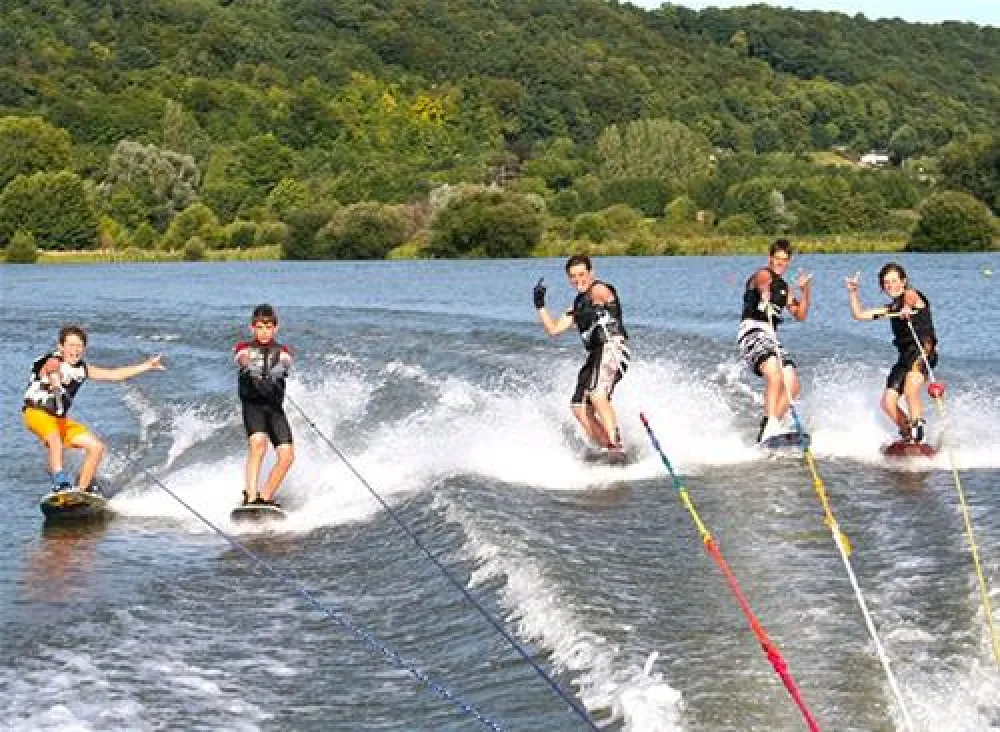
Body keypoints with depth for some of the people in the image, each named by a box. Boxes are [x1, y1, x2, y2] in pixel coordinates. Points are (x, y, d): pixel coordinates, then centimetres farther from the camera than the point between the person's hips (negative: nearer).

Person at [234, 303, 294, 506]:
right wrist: (245, 362, -35)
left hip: (274, 406, 3)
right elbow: (241, 356, -12)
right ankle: (250, 497, -32)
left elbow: (285, 361, -5)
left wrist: (278, 369, -27)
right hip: (252, 403, -3)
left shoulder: (282, 351, 16)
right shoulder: (245, 347, 10)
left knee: (287, 454, -12)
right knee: (258, 442, -29)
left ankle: (265, 497, 3)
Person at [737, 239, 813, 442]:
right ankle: (770, 425, -36)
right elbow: (761, 280, -28)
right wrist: (764, 290, -53)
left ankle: (766, 428, 2)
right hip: (753, 331, -9)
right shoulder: (763, 275, 0)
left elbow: (800, 315, 24)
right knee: (775, 376, -30)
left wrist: (805, 292, 8)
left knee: (792, 386, -1)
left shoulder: (783, 286, 25)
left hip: (771, 337, 9)